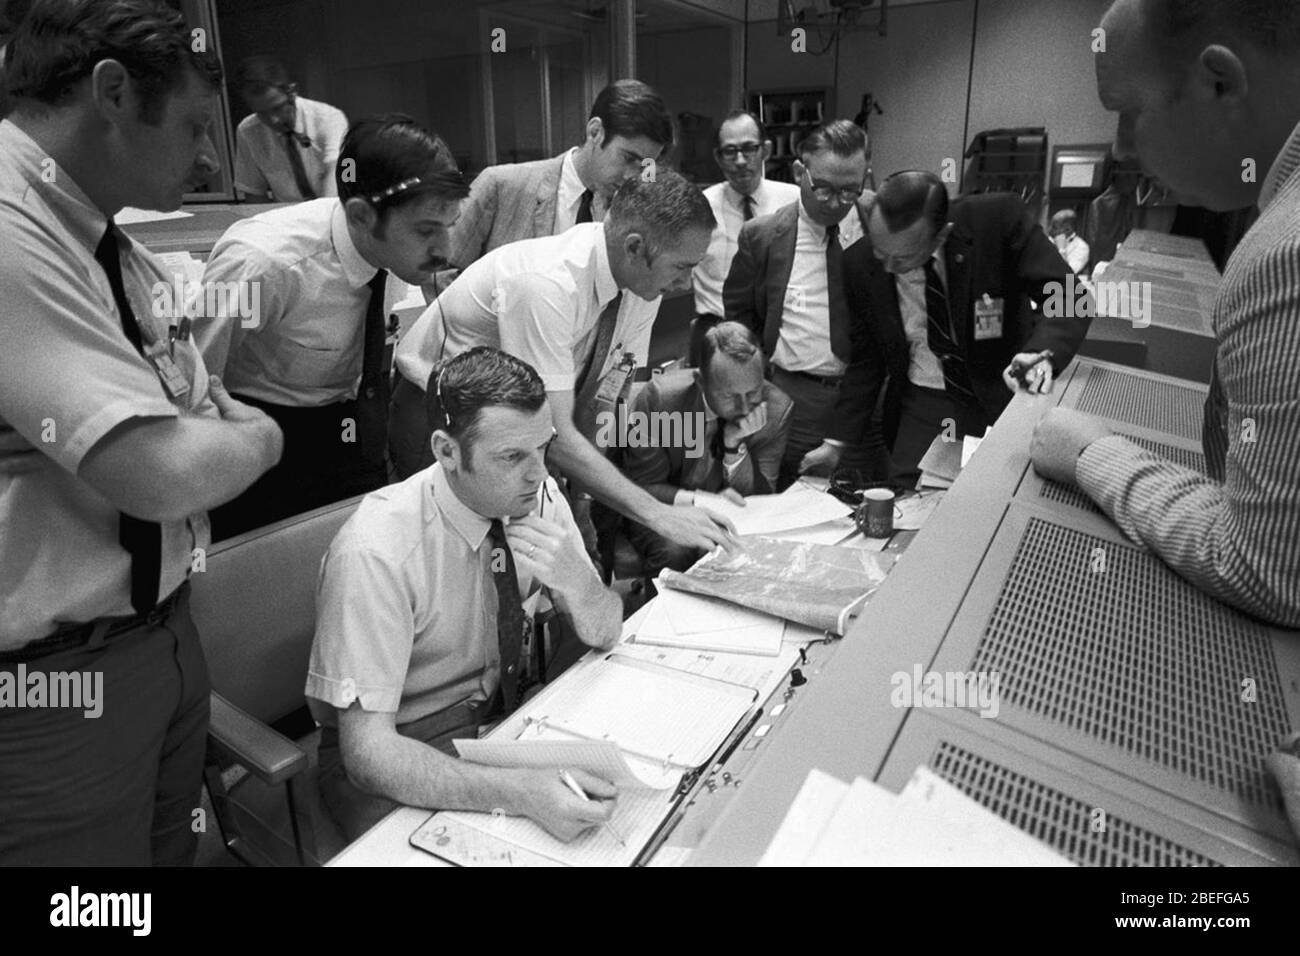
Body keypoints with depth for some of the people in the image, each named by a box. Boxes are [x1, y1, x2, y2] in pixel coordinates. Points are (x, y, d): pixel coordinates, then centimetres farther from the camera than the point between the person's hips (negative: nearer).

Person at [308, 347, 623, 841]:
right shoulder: (375, 552, -29)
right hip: (397, 755, -4)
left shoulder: (536, 495, -12)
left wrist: (574, 578, -27)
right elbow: (368, 751, -29)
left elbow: (604, 633, -3)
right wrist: (522, 793, -42)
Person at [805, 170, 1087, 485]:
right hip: (924, 405, 1)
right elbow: (867, 357, 1)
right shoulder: (860, 264, -11)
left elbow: (1069, 296, -15)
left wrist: (1041, 352, -36)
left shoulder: (999, 218, -19)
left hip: (1006, 395, -1)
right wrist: (838, 440, -1)